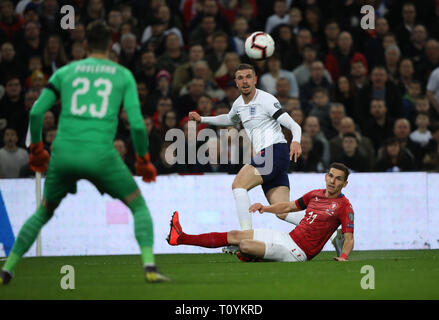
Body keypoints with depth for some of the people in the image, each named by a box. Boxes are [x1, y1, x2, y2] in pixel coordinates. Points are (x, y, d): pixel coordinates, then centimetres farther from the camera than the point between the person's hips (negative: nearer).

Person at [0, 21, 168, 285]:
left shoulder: (65, 72, 13)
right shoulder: (123, 75, 8)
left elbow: (36, 112, 6)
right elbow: (137, 123, 0)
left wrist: (36, 149, 20)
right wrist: (143, 160, 13)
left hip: (64, 153, 2)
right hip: (101, 153, -2)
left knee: (43, 213, 23)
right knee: (139, 207, 14)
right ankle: (150, 266, -5)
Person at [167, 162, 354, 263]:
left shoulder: (344, 206, -10)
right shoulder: (316, 194, 13)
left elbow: (349, 239, -12)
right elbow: (289, 206, 25)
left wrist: (343, 256, -32)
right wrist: (265, 208, 9)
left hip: (299, 251, -8)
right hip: (288, 237, 8)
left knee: (244, 245, -21)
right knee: (234, 235, 6)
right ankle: (180, 238, 11)